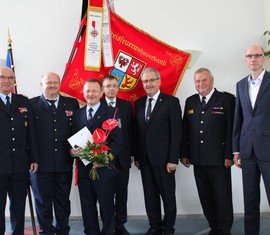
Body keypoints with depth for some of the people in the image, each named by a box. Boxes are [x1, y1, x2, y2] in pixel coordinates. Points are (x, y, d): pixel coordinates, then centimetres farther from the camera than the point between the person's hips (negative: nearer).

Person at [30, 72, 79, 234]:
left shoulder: (72, 104, 6)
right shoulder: (32, 104, -2)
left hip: (64, 162, 2)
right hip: (41, 162, -2)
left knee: (63, 199, 14)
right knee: (43, 200, 9)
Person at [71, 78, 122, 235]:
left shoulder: (111, 112, -3)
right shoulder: (78, 114, 12)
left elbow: (117, 141, -8)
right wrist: (72, 150, -9)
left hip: (104, 168, -4)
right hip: (83, 168, 4)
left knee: (107, 205, 7)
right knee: (87, 206, 13)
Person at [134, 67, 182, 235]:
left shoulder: (171, 102, -5)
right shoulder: (139, 103, 10)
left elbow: (176, 132, -9)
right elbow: (137, 132, 10)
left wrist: (173, 159, -13)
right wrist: (137, 156, 6)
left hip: (164, 159, -4)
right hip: (145, 159, 5)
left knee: (168, 195, 5)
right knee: (150, 195, 12)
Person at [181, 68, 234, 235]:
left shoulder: (227, 99, -2)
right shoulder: (190, 102, 12)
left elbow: (232, 129, -7)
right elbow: (185, 130, 12)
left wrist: (229, 155, -11)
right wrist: (184, 154, 7)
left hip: (219, 160, -4)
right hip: (198, 160, 4)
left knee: (223, 198, 4)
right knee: (206, 199, 10)